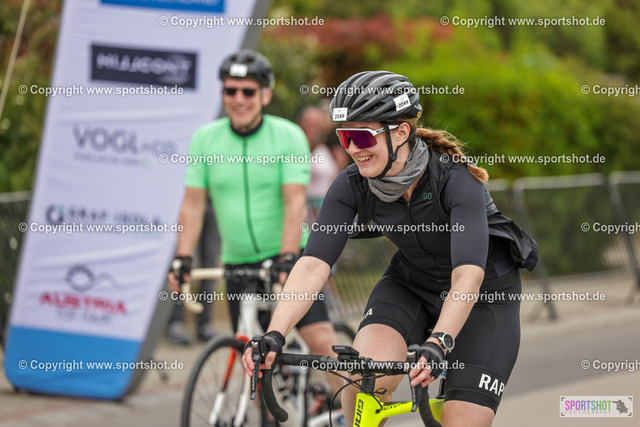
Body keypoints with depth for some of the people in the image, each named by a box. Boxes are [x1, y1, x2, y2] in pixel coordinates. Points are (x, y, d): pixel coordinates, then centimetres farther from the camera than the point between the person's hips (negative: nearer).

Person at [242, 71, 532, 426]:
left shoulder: (456, 179, -30)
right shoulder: (353, 186, -17)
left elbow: (468, 274, -40)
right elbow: (313, 264, -23)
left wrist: (438, 343, -55)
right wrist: (273, 336, -37)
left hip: (483, 294, -3)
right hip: (411, 285, 3)